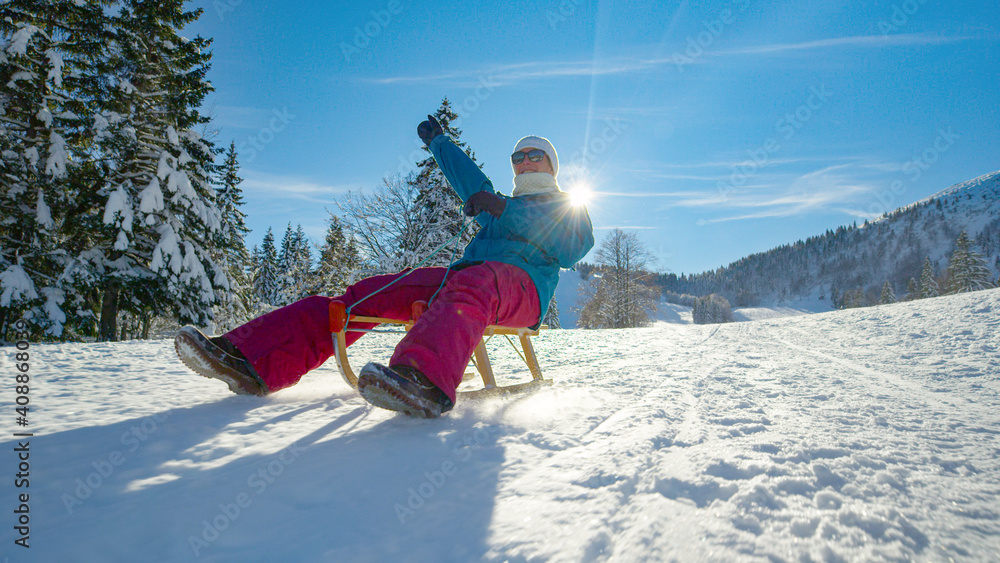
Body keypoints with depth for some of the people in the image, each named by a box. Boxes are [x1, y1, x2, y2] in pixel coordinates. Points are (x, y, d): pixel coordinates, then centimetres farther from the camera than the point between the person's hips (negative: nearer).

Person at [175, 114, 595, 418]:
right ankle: (252, 362, -27)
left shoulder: (566, 206, 20)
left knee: (469, 288, -43)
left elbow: (575, 247, -3)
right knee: (367, 294, -14)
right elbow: (470, 180, 54)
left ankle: (424, 379, -73)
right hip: (462, 275, 6)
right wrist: (437, 141, 67)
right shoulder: (503, 206, 37)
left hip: (520, 284, -6)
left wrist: (503, 208, -8)